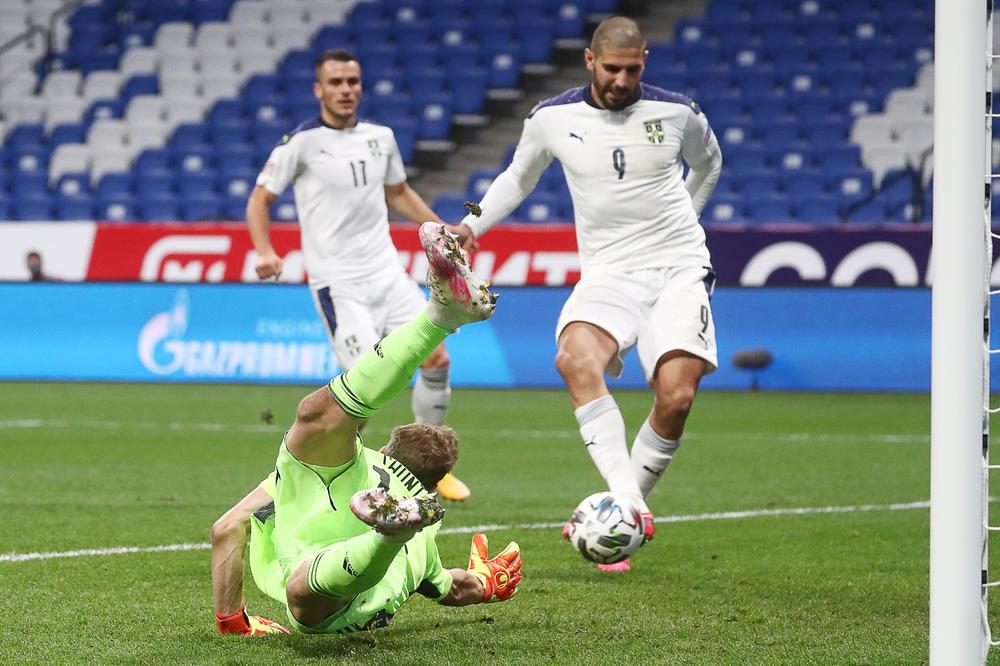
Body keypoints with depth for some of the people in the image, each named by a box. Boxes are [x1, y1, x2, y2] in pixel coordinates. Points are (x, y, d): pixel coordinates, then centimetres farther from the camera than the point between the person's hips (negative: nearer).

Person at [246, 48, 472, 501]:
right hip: (337, 283, -6)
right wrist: (265, 251, -18)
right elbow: (259, 199, -2)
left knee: (436, 358, -4)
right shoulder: (302, 142, -6)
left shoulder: (380, 137, 10)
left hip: (386, 272, 6)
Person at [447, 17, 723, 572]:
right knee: (575, 359, -33)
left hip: (678, 269, 0)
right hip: (607, 272, 0)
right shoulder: (553, 118, 0)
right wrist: (473, 223, 7)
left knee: (676, 397, -21)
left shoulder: (678, 112, 0)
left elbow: (707, 163, 23)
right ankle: (627, 505, -37)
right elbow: (518, 177, 19)